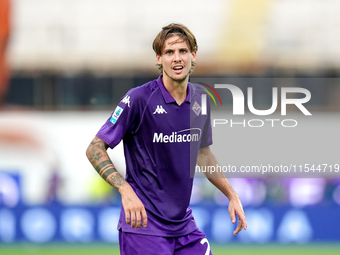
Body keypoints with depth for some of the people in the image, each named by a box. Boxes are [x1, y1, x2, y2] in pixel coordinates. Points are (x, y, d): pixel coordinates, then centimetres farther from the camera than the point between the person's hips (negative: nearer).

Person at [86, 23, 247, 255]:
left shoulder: (200, 100, 6)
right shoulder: (139, 99, -13)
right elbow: (95, 149, -13)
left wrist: (232, 195, 18)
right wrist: (126, 191, -25)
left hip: (184, 224, 6)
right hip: (143, 224, -6)